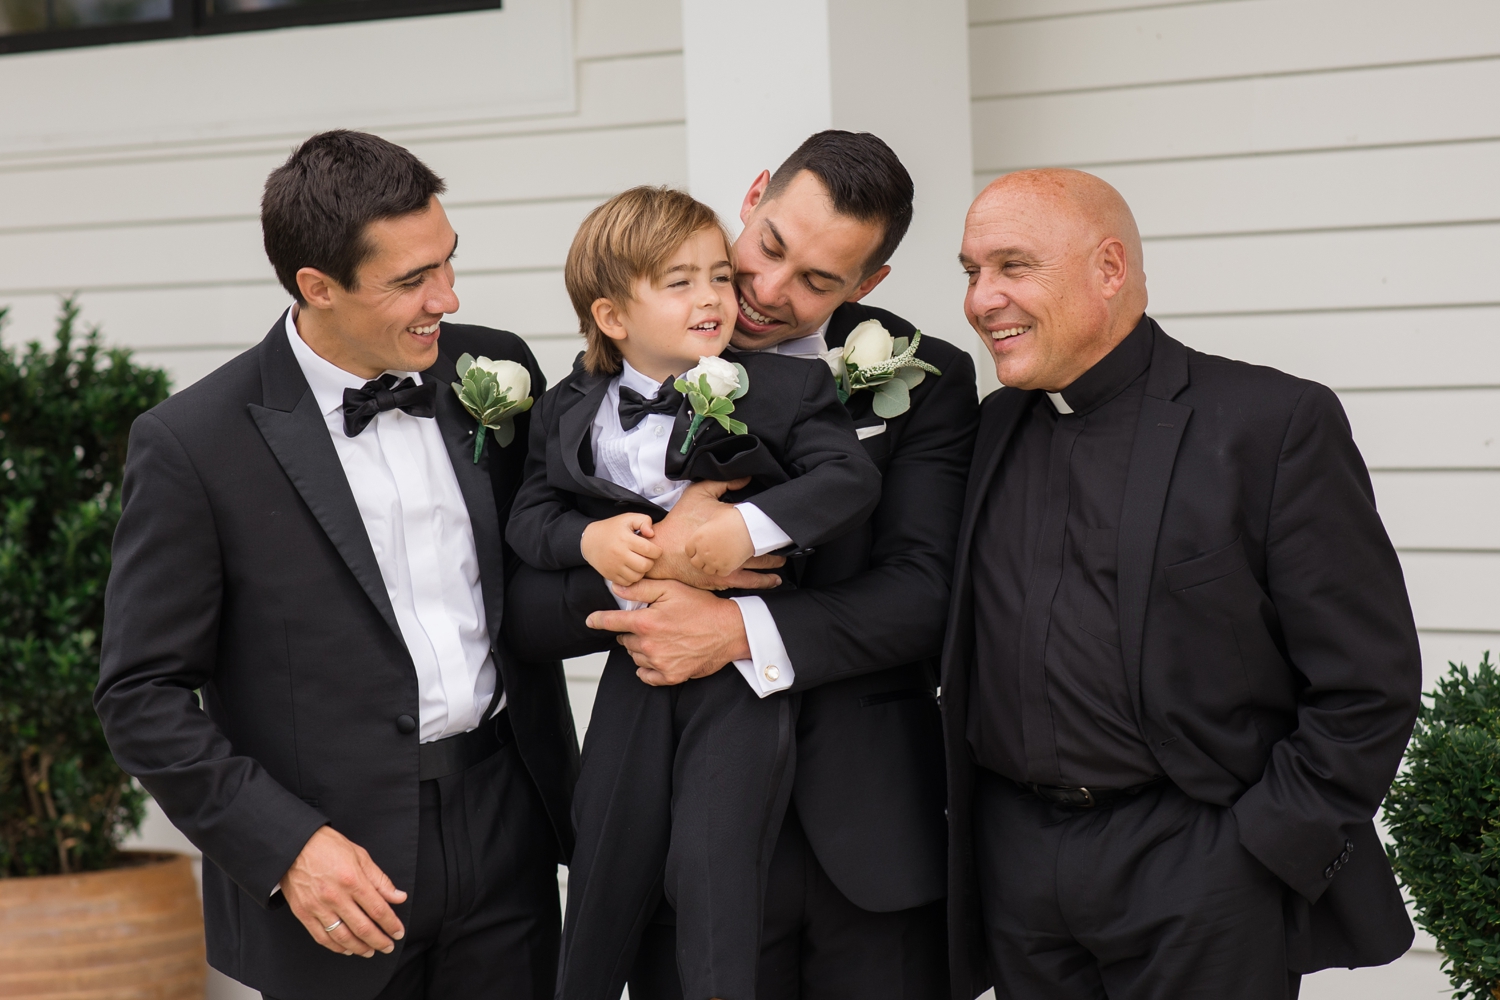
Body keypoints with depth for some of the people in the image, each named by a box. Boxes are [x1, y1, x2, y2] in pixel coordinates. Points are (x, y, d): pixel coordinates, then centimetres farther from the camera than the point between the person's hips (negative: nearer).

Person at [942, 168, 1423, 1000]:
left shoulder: (1276, 422, -6)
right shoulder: (995, 428, 11)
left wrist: (1256, 855, -12)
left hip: (1196, 871, -5)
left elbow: (1368, 682, -9)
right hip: (1016, 862, 5)